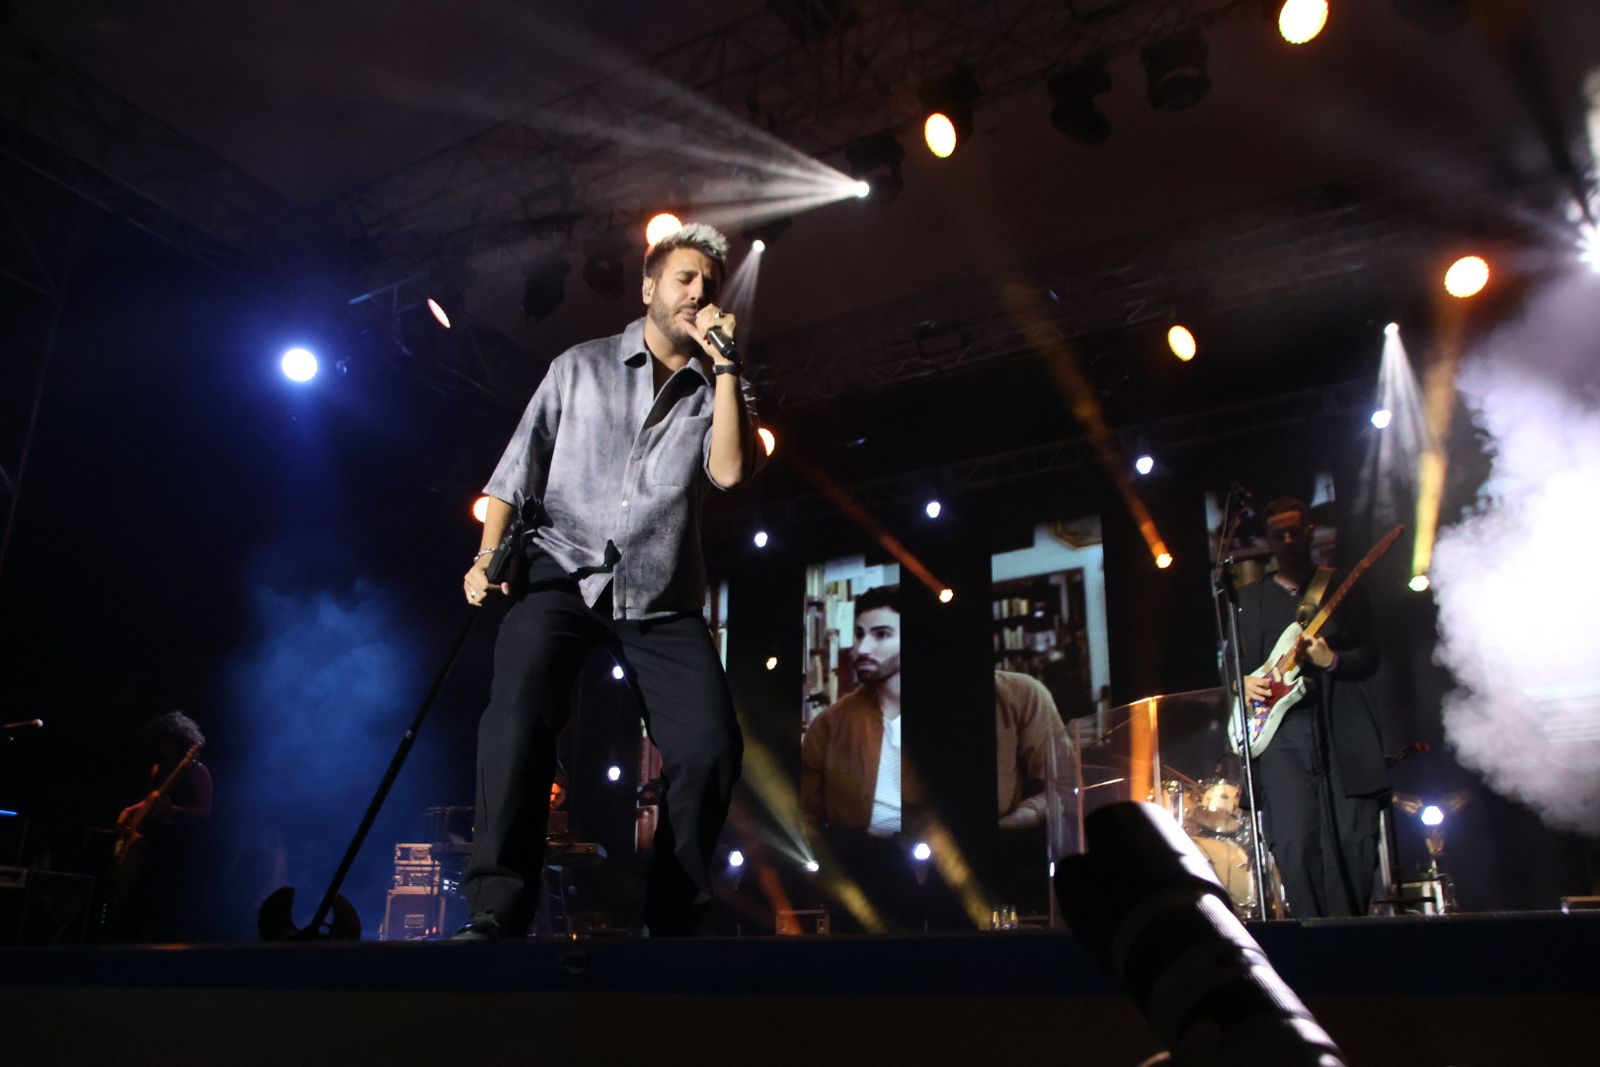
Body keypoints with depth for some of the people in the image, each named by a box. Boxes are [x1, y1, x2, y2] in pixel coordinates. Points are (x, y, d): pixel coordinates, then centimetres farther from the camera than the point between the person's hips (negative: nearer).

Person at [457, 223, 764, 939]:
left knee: (711, 743, -18)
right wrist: (489, 557, -5)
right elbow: (518, 470, 9)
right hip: (563, 577, -1)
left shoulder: (717, 390, 14)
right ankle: (496, 915, -29)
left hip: (661, 602, 2)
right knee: (522, 699, -29)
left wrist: (725, 363, -3)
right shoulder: (579, 367, 13)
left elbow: (729, 472, -6)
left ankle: (673, 922, -3)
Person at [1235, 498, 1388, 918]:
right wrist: (1244, 681, -6)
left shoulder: (1341, 590, 15)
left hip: (1343, 728, 0)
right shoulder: (1250, 598, 17)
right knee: (1295, 844, -13)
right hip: (1281, 730, 0)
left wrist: (1333, 661, -11)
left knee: (1355, 841, -5)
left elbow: (1370, 659, 9)